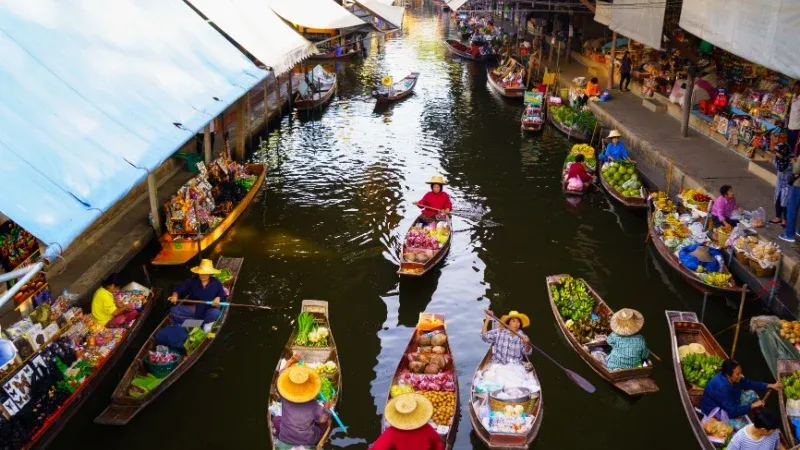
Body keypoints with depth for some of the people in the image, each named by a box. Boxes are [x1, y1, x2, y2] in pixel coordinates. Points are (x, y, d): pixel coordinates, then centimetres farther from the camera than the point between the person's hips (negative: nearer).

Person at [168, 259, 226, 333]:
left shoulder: (217, 283, 1)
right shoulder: (192, 281, 4)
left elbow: (223, 296, 3)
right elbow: (180, 289, 4)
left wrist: (218, 298, -20)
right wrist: (175, 295, -18)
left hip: (208, 311, -2)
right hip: (193, 310, 3)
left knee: (215, 313, -39)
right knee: (174, 310, -19)